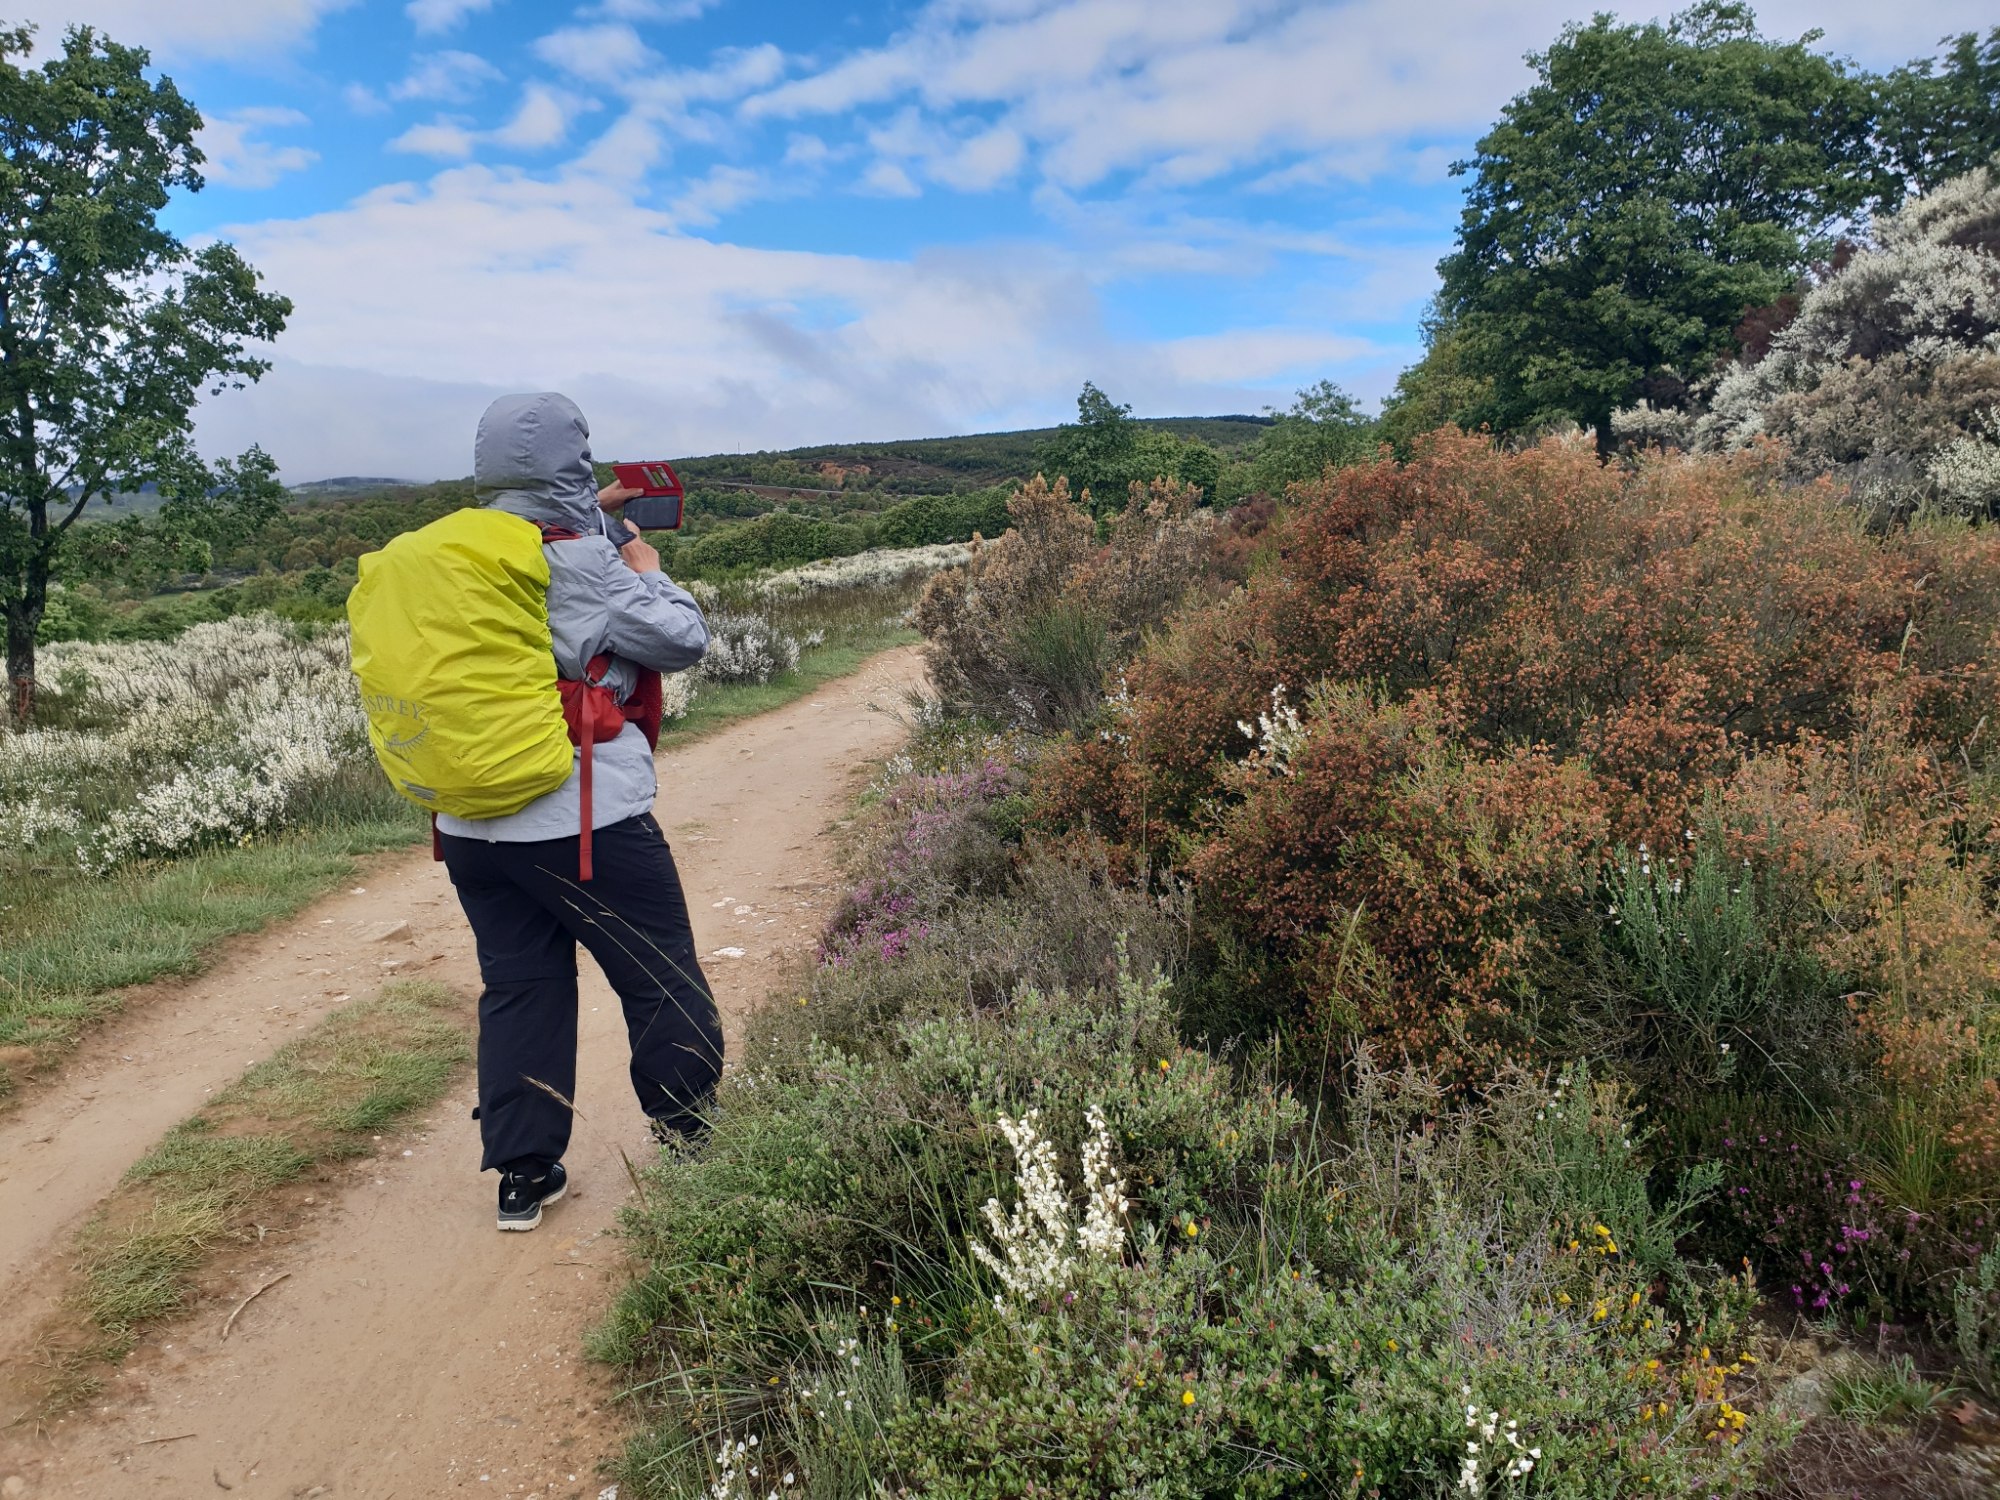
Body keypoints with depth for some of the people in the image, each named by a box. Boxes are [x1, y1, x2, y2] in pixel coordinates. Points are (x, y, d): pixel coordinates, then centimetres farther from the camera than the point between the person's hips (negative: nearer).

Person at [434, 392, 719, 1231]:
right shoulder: (581, 566, -15)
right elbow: (684, 640, -8)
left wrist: (592, 523, 25)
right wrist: (645, 567, 8)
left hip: (471, 829, 7)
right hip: (585, 824, -7)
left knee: (519, 991, 15)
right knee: (667, 990, 8)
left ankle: (522, 1177, 21)